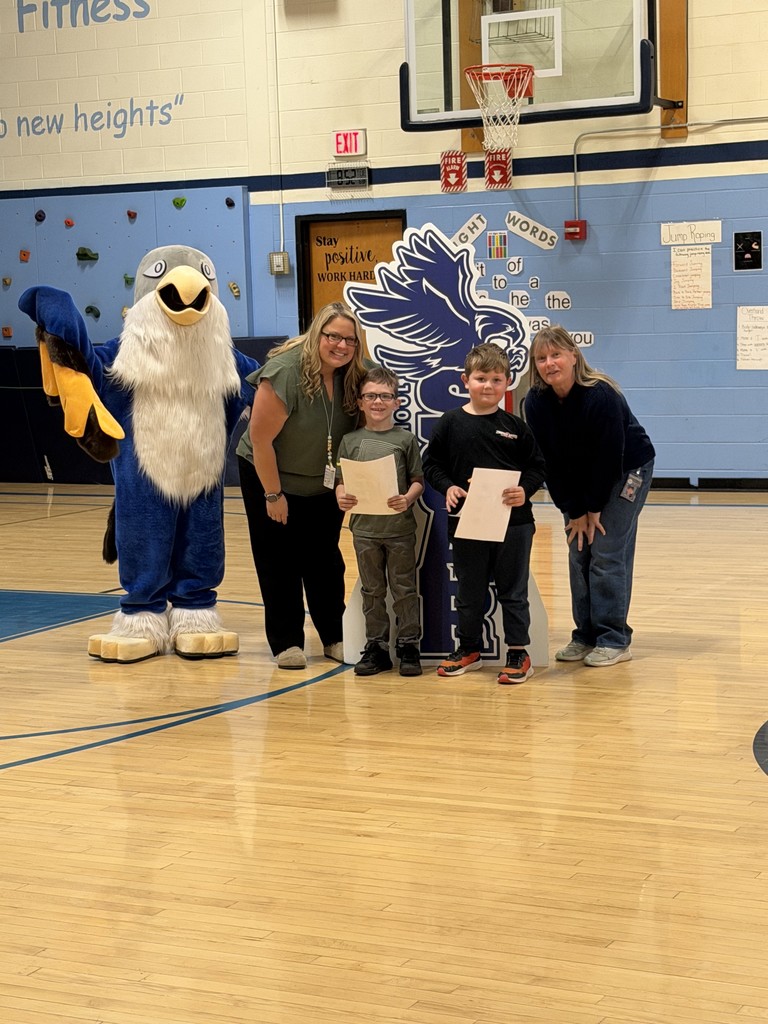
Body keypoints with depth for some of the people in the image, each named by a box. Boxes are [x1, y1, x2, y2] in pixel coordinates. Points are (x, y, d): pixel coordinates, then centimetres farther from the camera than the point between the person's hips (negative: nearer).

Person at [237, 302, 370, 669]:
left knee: (326, 562, 9)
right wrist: (273, 495, -19)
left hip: (322, 487, 5)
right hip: (270, 478, -5)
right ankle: (286, 642, 11)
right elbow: (260, 438, -24)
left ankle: (334, 638, 18)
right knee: (280, 565, 2)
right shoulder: (285, 372, -28)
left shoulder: (352, 376, -10)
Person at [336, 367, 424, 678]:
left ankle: (408, 646, 13)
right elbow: (341, 481, 7)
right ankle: (376, 647, 18)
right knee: (372, 591, 10)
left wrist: (408, 499, -18)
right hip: (364, 527, 2)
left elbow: (418, 480, 0)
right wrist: (342, 497, -13)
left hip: (400, 527, -2)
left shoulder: (405, 439, 0)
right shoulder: (351, 441, 5)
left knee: (404, 590, 4)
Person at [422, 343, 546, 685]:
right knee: (469, 591, 13)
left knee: (513, 591, 7)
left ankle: (518, 653, 15)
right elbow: (431, 463, 3)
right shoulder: (450, 423, -1)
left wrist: (525, 490, -15)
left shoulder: (515, 426, -1)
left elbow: (537, 466, 2)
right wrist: (447, 487, -13)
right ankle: (468, 648, 28)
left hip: (513, 522, -1)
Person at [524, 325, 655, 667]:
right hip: (578, 479, 6)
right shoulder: (536, 402, -16)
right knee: (578, 554, 3)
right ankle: (586, 636, 11)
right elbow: (550, 462, -11)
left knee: (607, 553, -10)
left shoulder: (601, 395, -30)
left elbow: (609, 457, -24)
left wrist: (594, 509, -18)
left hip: (625, 471, -5)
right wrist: (574, 511, -11)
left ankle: (614, 641, -4)